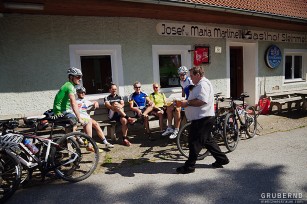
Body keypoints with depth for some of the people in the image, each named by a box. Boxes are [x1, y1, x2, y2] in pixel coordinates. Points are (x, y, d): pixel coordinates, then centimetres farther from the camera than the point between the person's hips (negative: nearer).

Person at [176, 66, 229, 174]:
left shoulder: (203, 84, -15)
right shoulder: (200, 84, 20)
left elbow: (202, 101, -29)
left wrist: (187, 103, -20)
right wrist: (186, 102, 14)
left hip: (202, 118, -11)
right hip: (202, 117, 11)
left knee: (195, 142, -5)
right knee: (207, 140, 18)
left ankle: (189, 166, 5)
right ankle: (222, 159, 28)